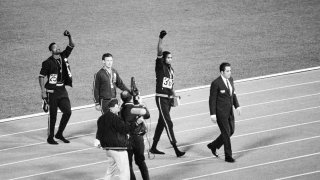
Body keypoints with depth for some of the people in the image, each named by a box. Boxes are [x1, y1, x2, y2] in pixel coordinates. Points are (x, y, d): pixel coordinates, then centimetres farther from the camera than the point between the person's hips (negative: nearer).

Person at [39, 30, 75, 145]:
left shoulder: (63, 57, 6)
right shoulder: (48, 63, -10)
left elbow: (71, 46, 6)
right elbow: (41, 76, -9)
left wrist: (69, 37, -13)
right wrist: (43, 91, -15)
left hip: (62, 90, 6)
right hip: (52, 92, -6)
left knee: (67, 112, 3)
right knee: (52, 115, 0)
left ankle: (59, 134, 19)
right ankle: (50, 137, 11)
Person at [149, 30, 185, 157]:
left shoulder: (171, 69, 13)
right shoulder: (160, 66, -8)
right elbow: (159, 53, -22)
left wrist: (174, 96, 14)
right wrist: (160, 39, -32)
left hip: (169, 98, 8)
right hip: (161, 98, -8)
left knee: (161, 122, 12)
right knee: (168, 123, -11)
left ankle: (153, 147, 21)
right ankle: (176, 149, -15)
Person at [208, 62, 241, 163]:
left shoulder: (230, 80, 5)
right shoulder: (216, 83, -17)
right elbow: (212, 100, -13)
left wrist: (237, 106, 6)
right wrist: (213, 114, -15)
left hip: (229, 111, 8)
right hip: (220, 112, -8)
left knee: (231, 131, 14)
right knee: (226, 133, -3)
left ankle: (213, 146, 32)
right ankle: (228, 156, 8)